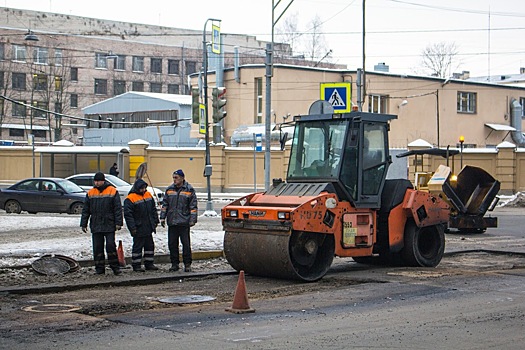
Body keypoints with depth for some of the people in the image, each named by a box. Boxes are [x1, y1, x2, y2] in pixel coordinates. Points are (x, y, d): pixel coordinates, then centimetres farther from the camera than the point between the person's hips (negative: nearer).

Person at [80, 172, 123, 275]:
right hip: (95, 226, 3)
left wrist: (118, 223, -9)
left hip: (109, 225, -3)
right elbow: (85, 210, 12)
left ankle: (115, 267, 5)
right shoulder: (90, 193, 9)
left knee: (111, 246, -5)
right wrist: (83, 224, 7)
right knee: (97, 247, 4)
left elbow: (118, 208, -3)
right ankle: (99, 268, 12)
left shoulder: (113, 192, -1)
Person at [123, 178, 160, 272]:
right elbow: (128, 214, -15)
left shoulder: (148, 195, 9)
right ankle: (136, 265, 5)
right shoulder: (130, 199, -13)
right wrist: (132, 228, -18)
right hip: (138, 228, -7)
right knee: (138, 246, -2)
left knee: (150, 245, 12)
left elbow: (153, 209, 19)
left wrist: (155, 221, 14)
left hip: (148, 227, 7)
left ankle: (149, 263, 22)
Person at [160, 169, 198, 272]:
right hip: (172, 222, 4)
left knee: (186, 244, -2)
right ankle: (174, 263, 15)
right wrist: (162, 217, 8)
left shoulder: (189, 190, 0)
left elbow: (193, 206, -1)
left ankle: (187, 264, 7)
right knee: (172, 244, 6)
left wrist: (192, 219, -7)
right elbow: (165, 205, 15)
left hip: (184, 222, -4)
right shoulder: (169, 190, 11)